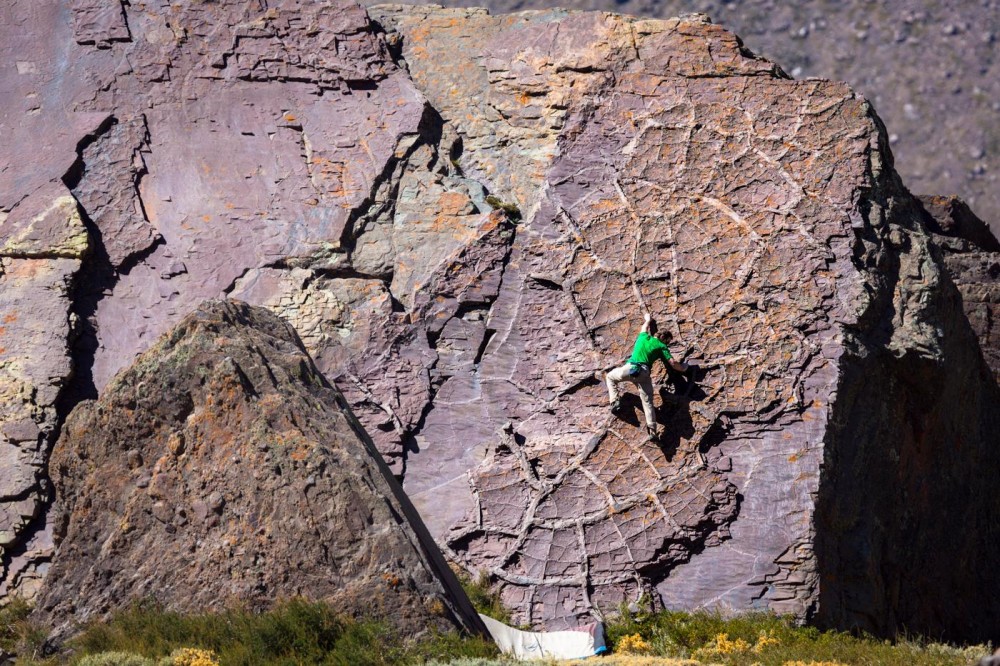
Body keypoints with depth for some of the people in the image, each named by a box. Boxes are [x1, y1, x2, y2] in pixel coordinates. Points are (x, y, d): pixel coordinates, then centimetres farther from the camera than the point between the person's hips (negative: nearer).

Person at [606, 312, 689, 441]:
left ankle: (614, 401, 12)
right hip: (644, 373, -1)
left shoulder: (644, 337, 19)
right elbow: (673, 363, 5)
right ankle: (652, 430, -23)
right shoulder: (661, 347, 11)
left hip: (630, 368, 1)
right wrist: (683, 367, 24)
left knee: (610, 377, 30)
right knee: (647, 402, -5)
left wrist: (648, 317, 65)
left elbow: (647, 323, 42)